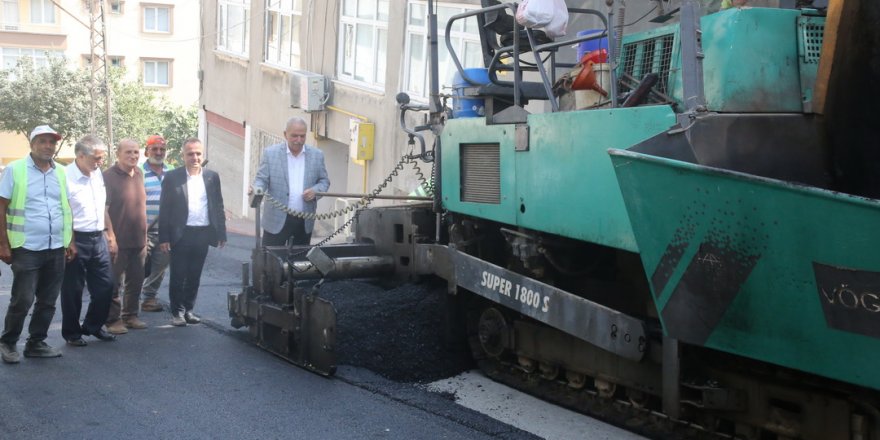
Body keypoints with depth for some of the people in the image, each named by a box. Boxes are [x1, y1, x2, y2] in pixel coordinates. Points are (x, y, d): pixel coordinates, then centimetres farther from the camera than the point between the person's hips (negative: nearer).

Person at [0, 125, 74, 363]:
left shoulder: (61, 172, 9)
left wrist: (71, 241, 10)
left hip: (56, 249, 5)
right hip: (27, 248, -5)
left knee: (48, 301, 9)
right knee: (22, 300, -2)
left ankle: (36, 343, 22)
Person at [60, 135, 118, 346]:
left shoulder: (97, 174, 8)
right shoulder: (66, 178, -16)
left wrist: (111, 235, 17)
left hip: (98, 239, 7)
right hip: (76, 241, -7)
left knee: (105, 285, 11)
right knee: (73, 290, 6)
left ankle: (93, 325, 30)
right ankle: (72, 333, 22)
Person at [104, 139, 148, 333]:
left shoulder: (139, 174, 10)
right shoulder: (108, 176, -10)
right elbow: (103, 208, -13)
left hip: (139, 240, 7)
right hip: (118, 241, -6)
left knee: (135, 281, 13)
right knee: (114, 283, 1)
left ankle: (130, 315, 24)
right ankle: (113, 320, 10)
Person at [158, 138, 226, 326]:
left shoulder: (212, 177, 5)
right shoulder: (172, 177, -3)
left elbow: (218, 206, 9)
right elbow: (164, 209, -3)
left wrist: (221, 233, 5)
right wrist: (164, 237, -7)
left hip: (203, 233, 2)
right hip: (181, 234, -2)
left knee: (194, 276, 10)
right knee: (178, 275, 4)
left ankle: (188, 310, 22)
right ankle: (177, 311, 15)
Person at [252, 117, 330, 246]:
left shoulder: (316, 155, 5)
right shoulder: (270, 153, -1)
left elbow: (324, 181, 12)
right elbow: (261, 179, 0)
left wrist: (316, 190, -9)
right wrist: (257, 189, -22)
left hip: (305, 221, 3)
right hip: (277, 219, -2)